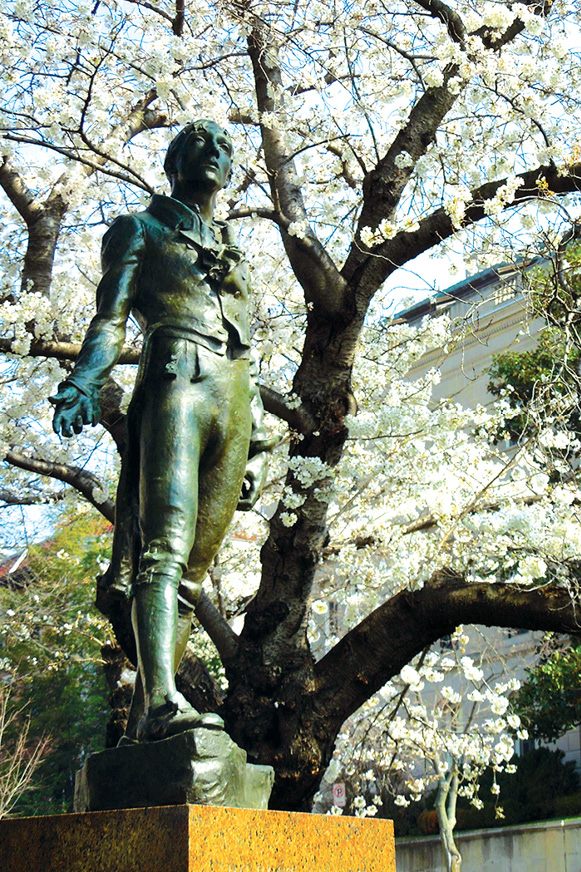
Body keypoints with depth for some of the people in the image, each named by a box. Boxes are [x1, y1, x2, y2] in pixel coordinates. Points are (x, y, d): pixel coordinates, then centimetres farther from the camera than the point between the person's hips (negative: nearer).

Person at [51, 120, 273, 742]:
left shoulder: (234, 254, 32)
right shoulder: (139, 229, 18)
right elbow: (110, 317, 3)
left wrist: (258, 442, 20)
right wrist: (84, 381, -16)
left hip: (233, 403, 5)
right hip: (175, 381, -5)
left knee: (193, 568, -5)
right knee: (167, 544, -24)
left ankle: (141, 721, -6)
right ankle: (163, 702, -37)